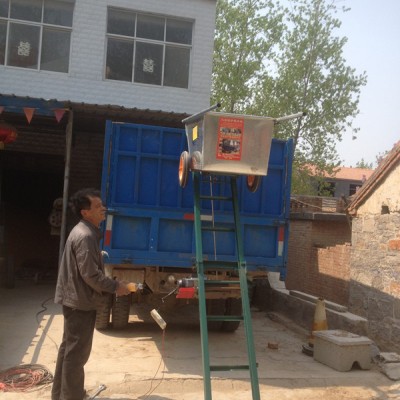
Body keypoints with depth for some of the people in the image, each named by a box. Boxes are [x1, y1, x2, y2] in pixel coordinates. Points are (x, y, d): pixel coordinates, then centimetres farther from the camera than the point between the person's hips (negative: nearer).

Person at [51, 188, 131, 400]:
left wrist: (111, 285, 16)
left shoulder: (85, 231, 12)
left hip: (75, 298, 11)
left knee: (69, 348, 19)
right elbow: (90, 274, -24)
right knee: (77, 352, -2)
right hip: (80, 301, -11)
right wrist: (115, 286, -13)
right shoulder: (85, 236, -22)